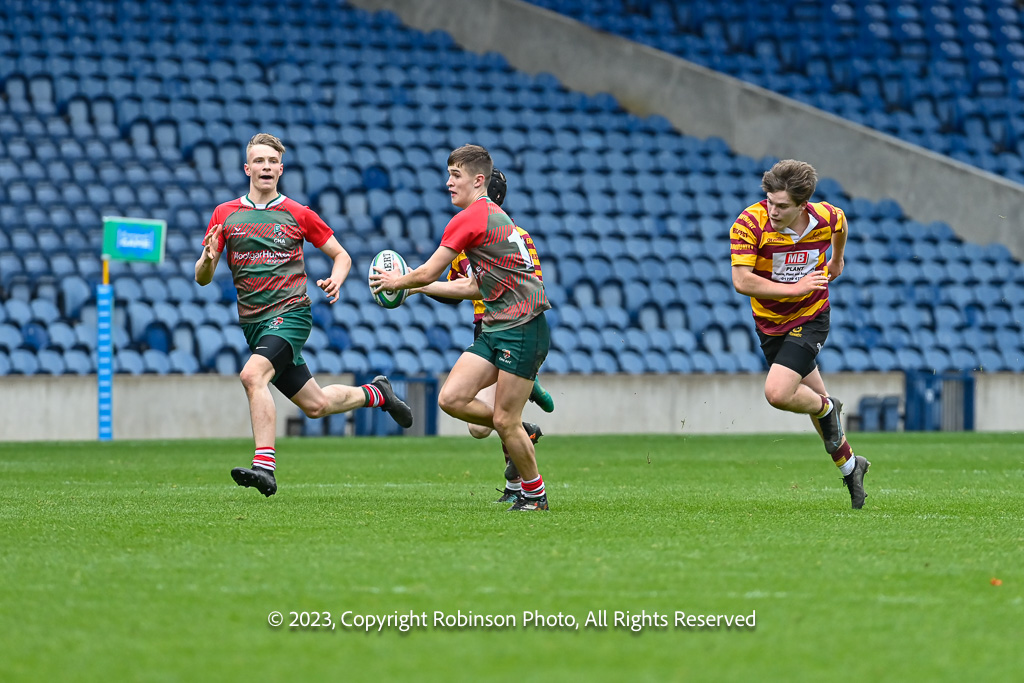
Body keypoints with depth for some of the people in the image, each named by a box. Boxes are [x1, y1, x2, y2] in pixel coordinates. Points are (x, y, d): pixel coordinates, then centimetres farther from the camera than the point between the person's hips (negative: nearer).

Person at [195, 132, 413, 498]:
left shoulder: (298, 215, 2)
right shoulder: (225, 215, 7)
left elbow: (341, 255, 10)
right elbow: (203, 278, 7)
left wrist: (335, 281, -11)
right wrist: (209, 258, -17)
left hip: (290, 313, -4)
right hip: (254, 323, 4)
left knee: (252, 374, -29)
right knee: (315, 404, 9)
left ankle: (265, 466, -32)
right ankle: (376, 393, 36)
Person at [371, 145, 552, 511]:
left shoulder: (470, 218, -12)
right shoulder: (493, 215, 18)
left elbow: (427, 273, -8)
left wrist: (396, 281, 12)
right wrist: (421, 286, 25)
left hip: (522, 329, -9)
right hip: (495, 329, 9)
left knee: (504, 420, -6)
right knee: (451, 398, -1)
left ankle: (535, 494, 9)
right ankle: (519, 435, 17)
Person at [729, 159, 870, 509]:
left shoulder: (825, 217, -17)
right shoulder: (750, 223, -24)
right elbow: (741, 281, -28)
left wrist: (837, 260, 27)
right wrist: (795, 288, -29)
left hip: (810, 319, -2)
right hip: (770, 322, 2)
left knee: (777, 393, -22)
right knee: (812, 396, 15)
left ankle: (826, 408, 11)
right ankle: (848, 464, 37)